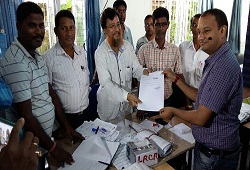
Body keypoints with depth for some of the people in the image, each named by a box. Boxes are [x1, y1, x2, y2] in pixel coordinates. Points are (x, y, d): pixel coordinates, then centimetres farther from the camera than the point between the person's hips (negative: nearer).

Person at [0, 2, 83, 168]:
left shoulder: (37, 55, 4)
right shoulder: (16, 63, -25)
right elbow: (26, 116, -23)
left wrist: (67, 127, 5)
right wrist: (53, 147, -14)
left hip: (47, 135, 8)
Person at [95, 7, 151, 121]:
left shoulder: (128, 46, -3)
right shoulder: (100, 52, -17)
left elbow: (136, 69, 0)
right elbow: (105, 82, -24)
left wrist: (144, 72, -24)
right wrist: (127, 95, -35)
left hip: (127, 101, 4)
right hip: (108, 102, -4)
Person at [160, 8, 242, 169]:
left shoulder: (223, 66, -28)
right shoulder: (217, 60, 6)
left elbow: (200, 118, -26)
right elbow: (201, 97, 9)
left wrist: (173, 111, -9)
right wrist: (175, 78, 6)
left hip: (215, 153, -9)